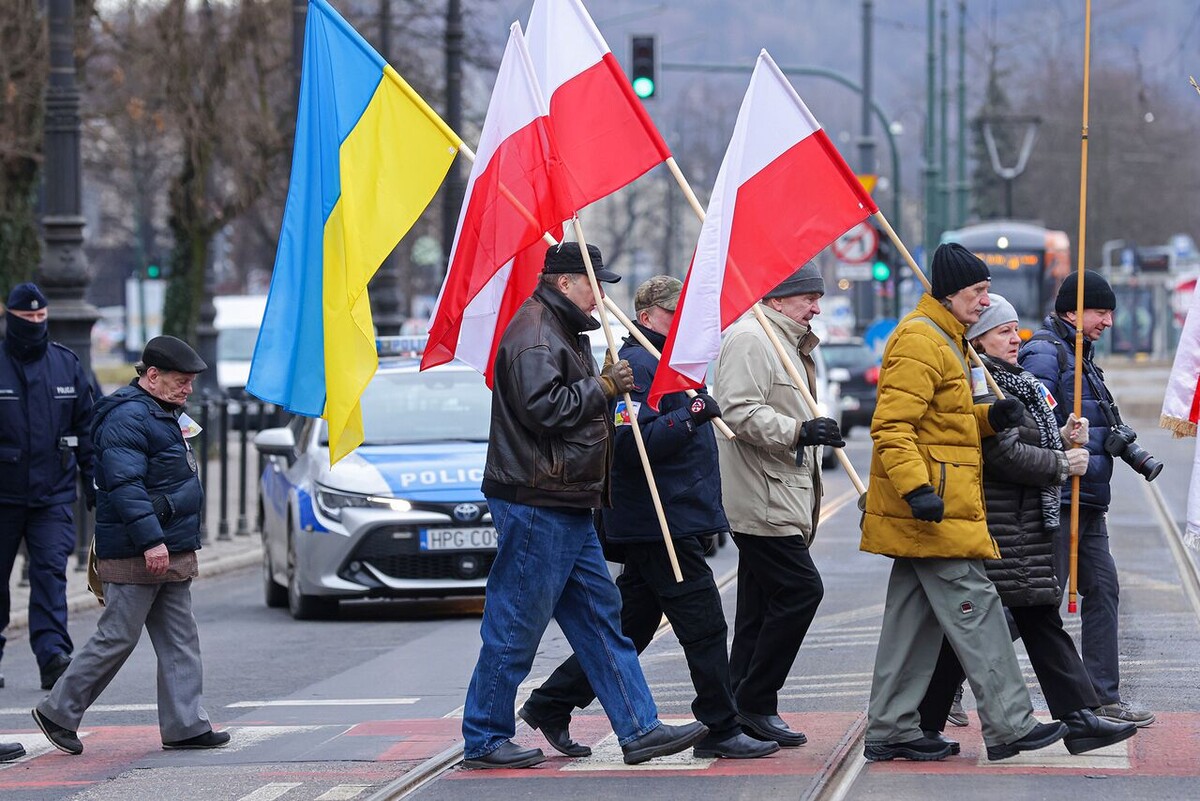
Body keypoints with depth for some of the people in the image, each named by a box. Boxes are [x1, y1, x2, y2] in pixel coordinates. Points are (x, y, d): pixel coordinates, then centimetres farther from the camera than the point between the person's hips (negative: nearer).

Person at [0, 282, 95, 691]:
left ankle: (53, 653, -19)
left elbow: (87, 429, 13)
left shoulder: (67, 365, 8)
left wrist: (95, 485, 10)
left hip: (53, 493, 1)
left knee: (51, 572, -10)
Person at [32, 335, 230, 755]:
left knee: (179, 641, 7)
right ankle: (58, 711, 6)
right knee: (117, 638, -5)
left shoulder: (164, 414, 18)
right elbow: (125, 484, -24)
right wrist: (150, 540, -28)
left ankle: (185, 724, 9)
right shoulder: (128, 417, -16)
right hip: (134, 557, -10)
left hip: (171, 552, 10)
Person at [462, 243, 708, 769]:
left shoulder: (561, 331, 20)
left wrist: (604, 387, 10)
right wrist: (603, 386, -14)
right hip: (533, 505, -11)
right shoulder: (533, 335, -14)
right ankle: (483, 740, 4)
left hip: (567, 507, 11)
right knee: (516, 627, -4)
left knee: (600, 618, 9)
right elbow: (544, 408, -24)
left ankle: (639, 729, 9)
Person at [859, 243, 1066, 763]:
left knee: (913, 618, 10)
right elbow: (892, 426, -22)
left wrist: (989, 417, 10)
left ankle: (890, 730, 13)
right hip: (929, 509, -11)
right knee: (975, 610, -9)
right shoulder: (919, 342, -14)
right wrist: (916, 487, -31)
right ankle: (1008, 725, -7)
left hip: (934, 509, 11)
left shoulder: (943, 340, 21)